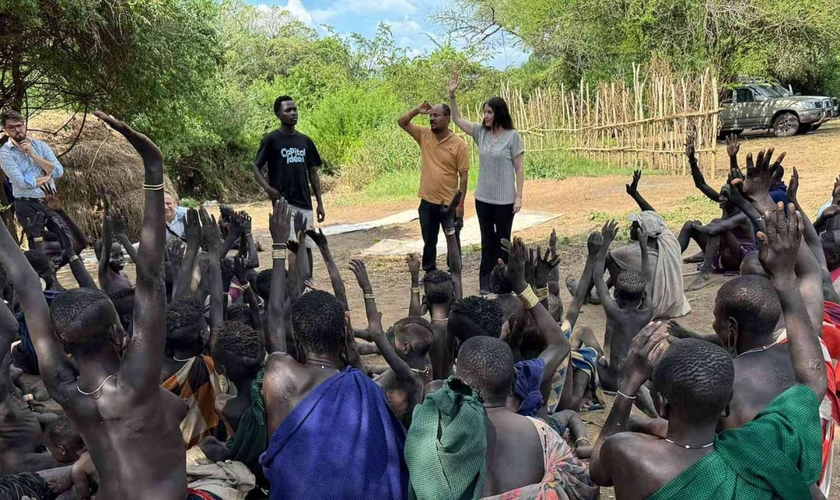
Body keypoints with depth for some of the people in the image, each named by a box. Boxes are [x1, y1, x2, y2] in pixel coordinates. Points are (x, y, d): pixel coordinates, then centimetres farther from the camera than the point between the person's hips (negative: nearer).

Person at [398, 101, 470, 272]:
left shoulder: (459, 144, -10)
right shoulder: (424, 135, 2)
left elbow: (463, 175, -9)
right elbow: (402, 122, 5)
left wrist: (460, 204, -12)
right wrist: (417, 110, -10)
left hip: (449, 203, -4)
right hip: (427, 202, 4)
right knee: (429, 242, 15)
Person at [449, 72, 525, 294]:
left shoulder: (512, 136, -9)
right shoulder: (481, 132, 2)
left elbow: (519, 169, -7)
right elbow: (457, 119, 5)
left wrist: (519, 196, -10)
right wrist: (452, 95, -8)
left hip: (504, 199, -4)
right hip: (483, 197, 4)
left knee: (503, 240, 9)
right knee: (487, 240, 12)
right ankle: (485, 282, 20)